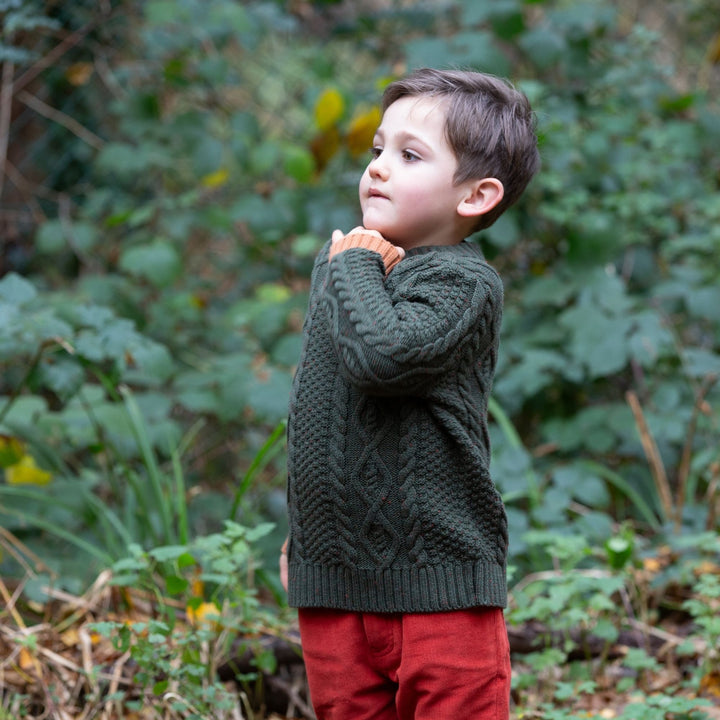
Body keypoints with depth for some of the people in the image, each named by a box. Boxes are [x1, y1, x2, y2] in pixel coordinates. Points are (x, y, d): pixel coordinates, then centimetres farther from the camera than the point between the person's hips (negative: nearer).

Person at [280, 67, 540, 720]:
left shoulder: (463, 281, -12)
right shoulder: (337, 263, 12)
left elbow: (383, 355, -32)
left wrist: (355, 268, -15)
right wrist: (300, 531, 26)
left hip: (439, 582, -7)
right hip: (331, 580, 7)